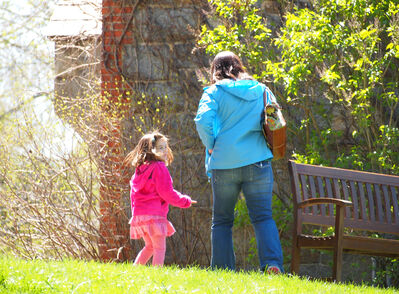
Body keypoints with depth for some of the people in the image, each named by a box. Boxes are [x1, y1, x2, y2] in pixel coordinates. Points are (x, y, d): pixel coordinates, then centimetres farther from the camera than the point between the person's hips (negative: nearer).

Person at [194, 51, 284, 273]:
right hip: (257, 161, 1)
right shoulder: (262, 91, 10)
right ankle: (273, 263, -21)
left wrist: (211, 145, 1)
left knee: (222, 220, 8)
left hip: (224, 163, -1)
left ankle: (223, 271, 3)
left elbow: (203, 120, -13)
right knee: (263, 216, -1)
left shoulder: (214, 92, 1)